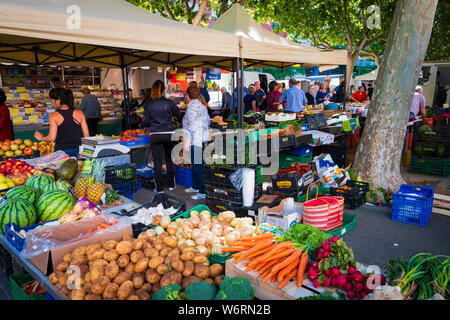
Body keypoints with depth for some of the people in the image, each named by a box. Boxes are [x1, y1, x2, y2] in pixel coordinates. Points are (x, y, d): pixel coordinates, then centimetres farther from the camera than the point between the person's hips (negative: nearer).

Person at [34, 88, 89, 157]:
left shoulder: (54, 115, -6)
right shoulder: (79, 113, 1)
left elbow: (52, 138, -8)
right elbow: (86, 135, 1)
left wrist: (41, 138, 13)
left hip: (61, 151, -2)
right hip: (78, 151, 2)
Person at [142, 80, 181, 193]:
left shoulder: (148, 104, -2)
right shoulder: (169, 103, -2)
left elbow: (146, 121, -1)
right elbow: (179, 116, 5)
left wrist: (143, 126, 20)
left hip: (155, 135, -1)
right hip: (168, 134, 1)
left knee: (157, 162, 6)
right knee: (169, 160, 16)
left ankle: (159, 188, 12)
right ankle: (171, 185, 24)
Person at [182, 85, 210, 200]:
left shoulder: (191, 108, -15)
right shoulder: (201, 105, 12)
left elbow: (191, 127, -20)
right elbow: (208, 121, 18)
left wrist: (187, 142, -19)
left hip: (195, 140, -10)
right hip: (202, 138, 10)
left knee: (197, 165, -5)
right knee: (195, 164, 19)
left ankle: (202, 192, -1)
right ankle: (195, 186, 32)